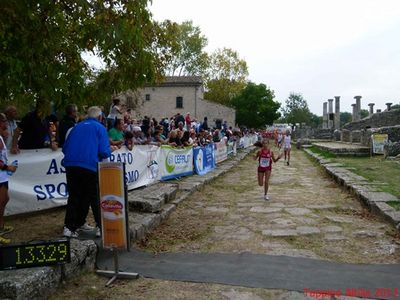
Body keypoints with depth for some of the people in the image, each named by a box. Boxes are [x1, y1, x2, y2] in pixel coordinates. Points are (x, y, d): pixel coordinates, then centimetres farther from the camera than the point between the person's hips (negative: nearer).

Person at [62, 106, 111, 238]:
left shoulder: (77, 127, 19)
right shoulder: (100, 128, 5)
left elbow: (65, 148, 18)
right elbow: (104, 152, -6)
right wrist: (110, 151, 16)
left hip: (70, 165, 4)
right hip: (89, 166, -4)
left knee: (74, 196, 13)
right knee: (95, 197, 7)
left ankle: (69, 227, 13)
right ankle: (100, 227, 7)